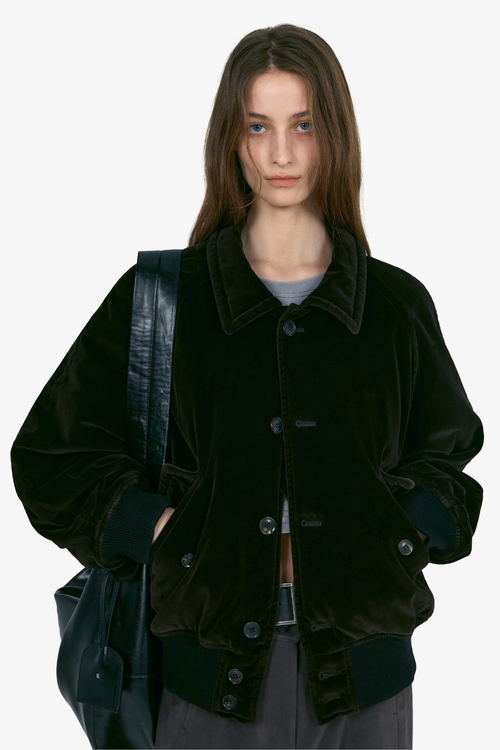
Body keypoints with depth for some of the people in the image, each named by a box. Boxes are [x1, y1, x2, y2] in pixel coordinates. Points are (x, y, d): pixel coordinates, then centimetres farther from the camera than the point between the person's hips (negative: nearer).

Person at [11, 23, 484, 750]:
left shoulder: (399, 305, 4)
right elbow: (50, 453, 4)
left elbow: (451, 460, 15)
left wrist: (388, 544, -3)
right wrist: (166, 532, -8)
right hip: (215, 661, -1)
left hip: (364, 670, 2)